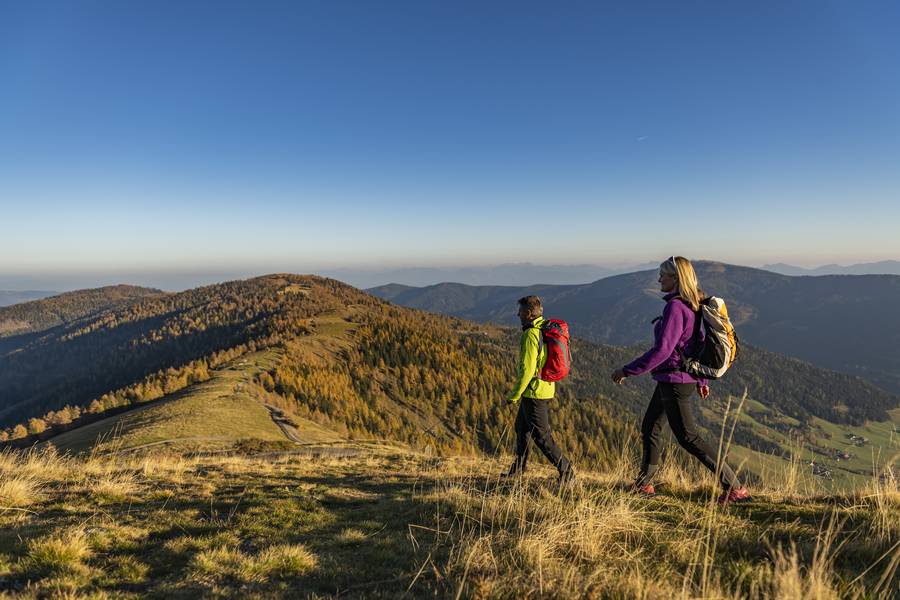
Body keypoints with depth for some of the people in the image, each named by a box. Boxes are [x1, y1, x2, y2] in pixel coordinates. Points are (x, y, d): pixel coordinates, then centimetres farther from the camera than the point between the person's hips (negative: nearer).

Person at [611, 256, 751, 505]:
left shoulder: (675, 307, -21)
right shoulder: (694, 306, 8)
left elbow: (662, 350, -26)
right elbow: (698, 343, 16)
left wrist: (627, 371, -20)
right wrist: (701, 380, 24)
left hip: (674, 380, -10)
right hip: (676, 379, 10)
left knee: (688, 437, -1)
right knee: (649, 427, 19)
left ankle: (735, 488, 5)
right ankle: (644, 484, 30)